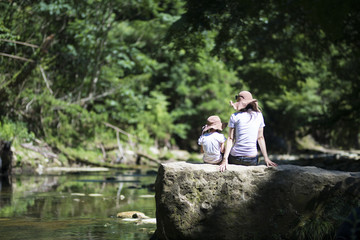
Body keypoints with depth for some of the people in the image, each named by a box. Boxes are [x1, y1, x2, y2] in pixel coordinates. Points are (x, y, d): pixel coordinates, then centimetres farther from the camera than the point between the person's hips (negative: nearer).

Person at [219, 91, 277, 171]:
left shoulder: (235, 116, -3)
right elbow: (260, 138, 5)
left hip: (235, 158, -2)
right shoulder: (259, 115, 5)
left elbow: (230, 139, -7)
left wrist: (225, 159, -9)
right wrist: (266, 158, 7)